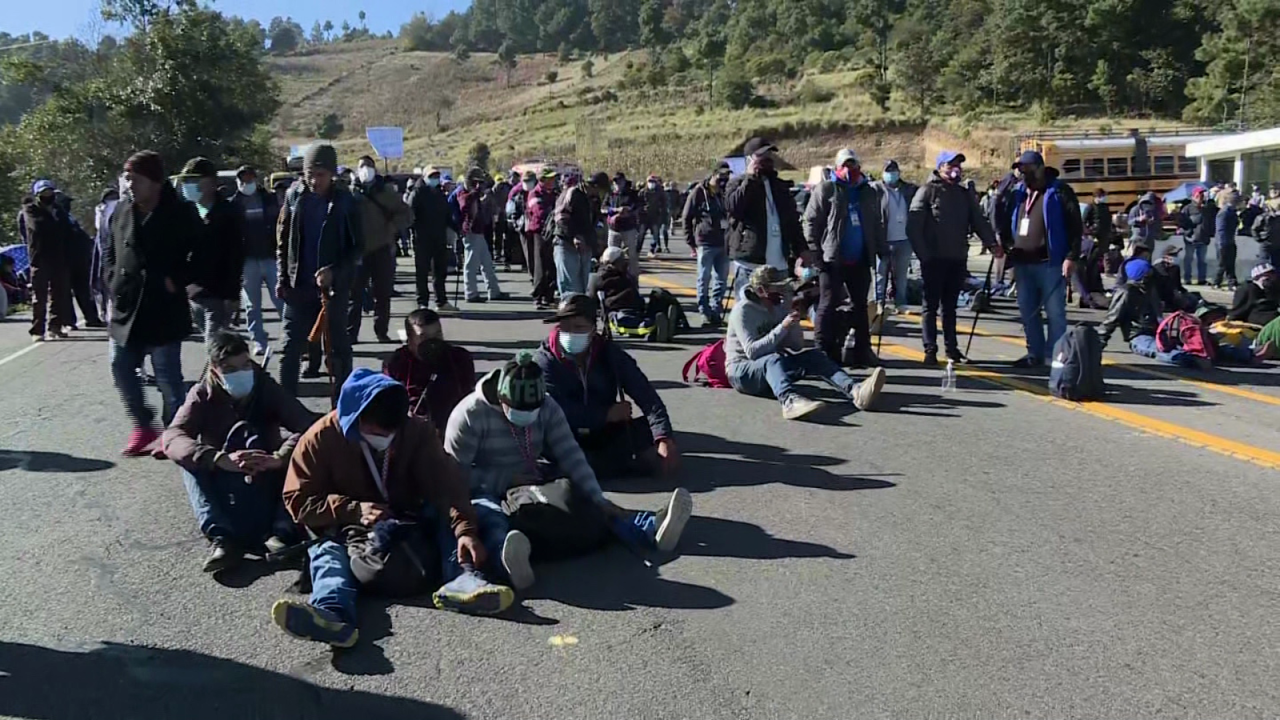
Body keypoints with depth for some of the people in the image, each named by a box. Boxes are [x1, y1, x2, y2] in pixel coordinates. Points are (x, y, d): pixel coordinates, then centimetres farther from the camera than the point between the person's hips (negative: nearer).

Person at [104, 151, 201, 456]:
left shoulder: (181, 214, -8)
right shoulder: (122, 211, 7)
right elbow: (110, 252, 19)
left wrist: (177, 280, -11)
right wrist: (112, 280, 4)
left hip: (164, 309, -5)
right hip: (126, 306, 6)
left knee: (168, 376, 1)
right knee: (121, 369, 10)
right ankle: (143, 425, 27)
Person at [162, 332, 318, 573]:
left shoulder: (267, 388, -7)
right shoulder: (203, 395, -7)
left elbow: (310, 425, -21)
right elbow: (171, 438, -25)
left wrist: (278, 458, -41)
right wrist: (220, 459, -44)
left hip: (266, 483, 0)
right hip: (223, 487, 0)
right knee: (192, 461, -27)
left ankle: (281, 533, -38)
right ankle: (222, 538, -43)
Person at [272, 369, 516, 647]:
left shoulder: (417, 431, -9)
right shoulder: (320, 439, -12)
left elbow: (446, 485, -20)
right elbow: (298, 501, -12)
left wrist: (466, 529, -38)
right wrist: (354, 510, -27)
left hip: (409, 524, 2)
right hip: (347, 530, -2)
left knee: (444, 511, -21)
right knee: (328, 551, -32)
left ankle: (462, 578, -47)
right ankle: (330, 612, -65)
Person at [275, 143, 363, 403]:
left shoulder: (344, 201, -7)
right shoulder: (294, 195, 1)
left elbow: (358, 247, -6)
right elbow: (283, 241, 8)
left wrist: (334, 272, -19)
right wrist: (282, 278, 1)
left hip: (334, 286, -2)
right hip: (298, 285, 2)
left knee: (338, 348, 7)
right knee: (291, 348, 5)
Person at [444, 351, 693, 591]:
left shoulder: (547, 407, -5)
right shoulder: (470, 414, -17)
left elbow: (570, 456, -12)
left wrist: (598, 500, -23)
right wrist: (507, 480, -23)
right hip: (488, 492, -5)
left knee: (580, 502, -20)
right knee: (483, 511, -40)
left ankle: (652, 528, -43)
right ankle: (508, 553, -74)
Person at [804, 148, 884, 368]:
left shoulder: (869, 192, 15)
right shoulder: (825, 189, -1)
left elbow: (876, 226, 20)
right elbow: (811, 221, -6)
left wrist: (883, 251, 13)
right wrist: (814, 251, -13)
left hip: (860, 261, 5)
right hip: (832, 260, -5)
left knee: (861, 306, 11)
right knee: (829, 306, -5)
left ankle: (862, 351, 19)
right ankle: (823, 351, -1)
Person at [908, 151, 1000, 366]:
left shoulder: (964, 194, 15)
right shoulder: (927, 191, -2)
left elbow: (979, 221, 10)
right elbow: (913, 226, -8)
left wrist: (992, 243, -7)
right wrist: (923, 255, -14)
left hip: (957, 259, 5)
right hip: (933, 259, -5)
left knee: (950, 306, 11)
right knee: (931, 305, -1)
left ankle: (952, 348, 17)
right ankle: (930, 350, 1)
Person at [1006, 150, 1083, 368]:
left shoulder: (1058, 191, -3)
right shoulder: (1018, 193, 15)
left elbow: (1075, 225, -8)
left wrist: (1072, 256, -15)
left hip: (1050, 263, -6)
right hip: (1023, 263, 7)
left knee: (1055, 312, -2)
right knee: (1027, 311, 11)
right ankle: (1035, 353, 21)